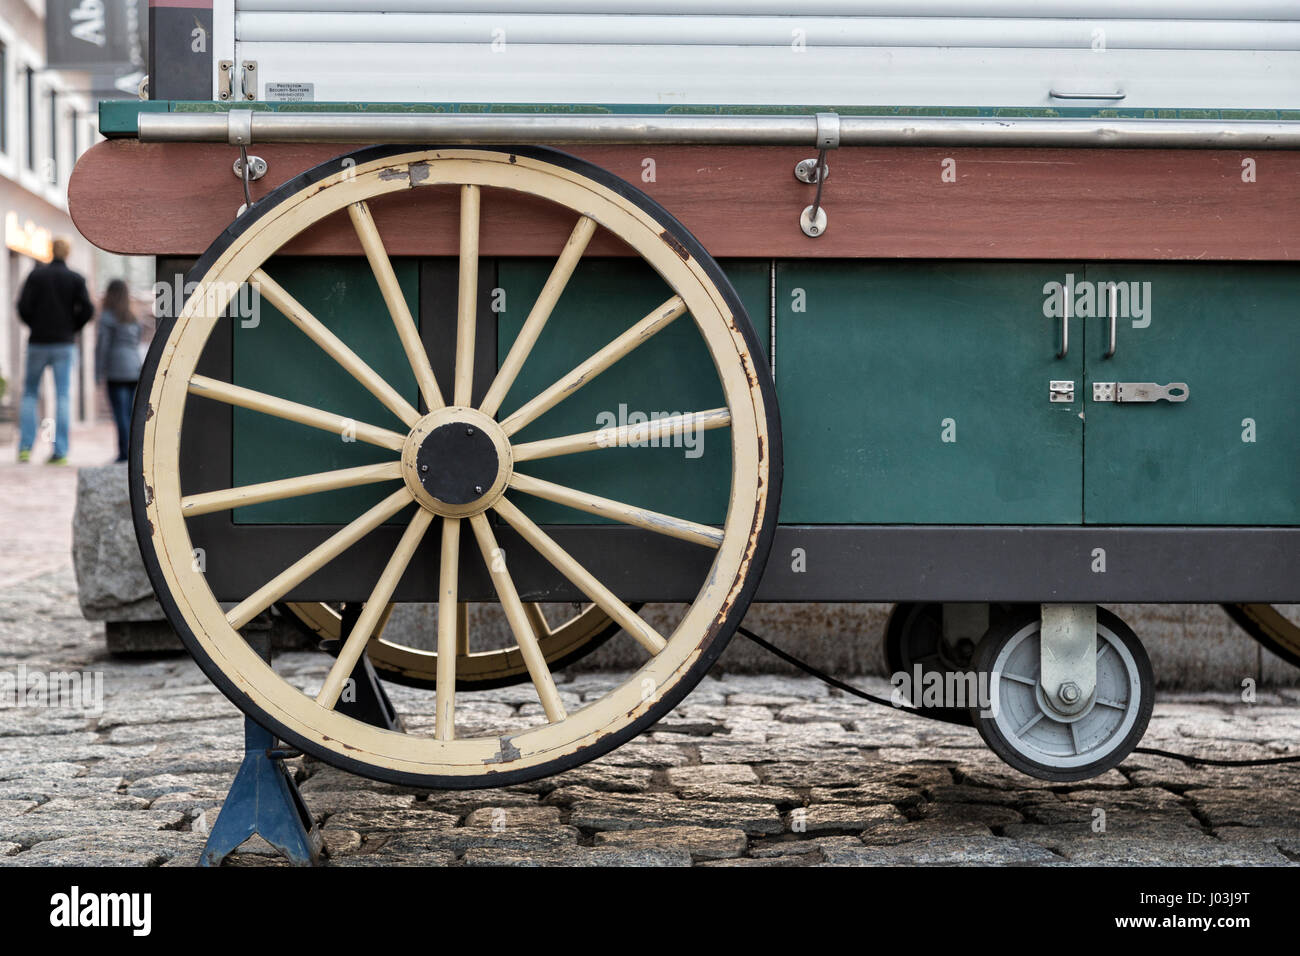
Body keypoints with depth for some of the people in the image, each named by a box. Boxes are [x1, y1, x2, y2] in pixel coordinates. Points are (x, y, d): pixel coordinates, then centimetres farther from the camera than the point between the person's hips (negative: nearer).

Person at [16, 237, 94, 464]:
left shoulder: (36, 275, 0)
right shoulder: (76, 279, 1)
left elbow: (24, 306, -8)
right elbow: (87, 309, -7)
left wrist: (34, 325, 10)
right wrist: (71, 328, 8)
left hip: (38, 342, 0)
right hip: (65, 344, 0)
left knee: (30, 394, 12)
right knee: (63, 397, 0)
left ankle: (25, 447, 1)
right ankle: (60, 451, -6)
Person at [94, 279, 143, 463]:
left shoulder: (107, 317, -3)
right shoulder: (133, 319, 15)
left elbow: (102, 346, -7)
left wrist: (98, 374, -6)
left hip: (116, 372, -6)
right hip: (134, 369, 6)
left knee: (121, 414, -7)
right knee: (130, 413, 8)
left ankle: (125, 453, -12)